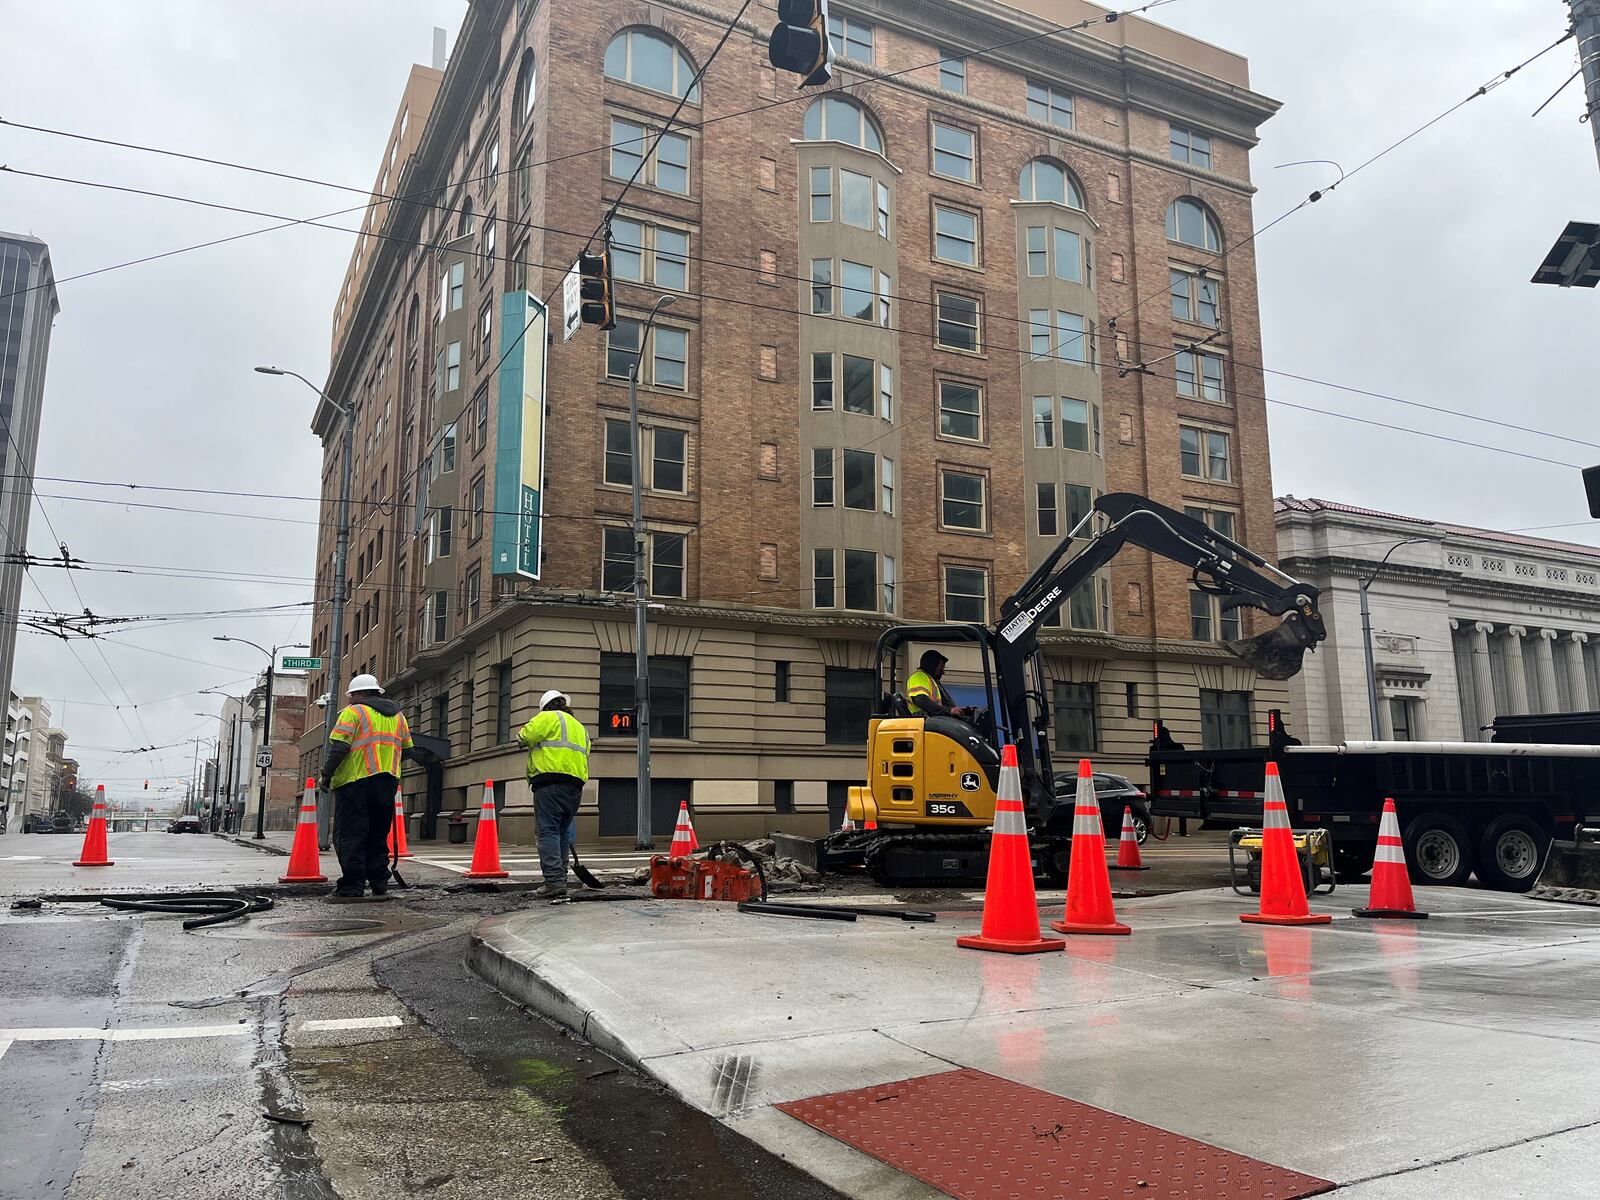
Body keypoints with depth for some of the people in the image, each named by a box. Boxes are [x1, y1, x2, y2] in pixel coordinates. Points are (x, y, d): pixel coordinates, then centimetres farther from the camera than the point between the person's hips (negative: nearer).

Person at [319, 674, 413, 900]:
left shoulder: (353, 712, -1)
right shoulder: (397, 714, 19)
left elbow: (339, 746, -12)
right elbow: (407, 749, 18)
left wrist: (326, 775, -7)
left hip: (355, 781, -6)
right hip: (388, 782, 6)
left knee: (350, 834, -2)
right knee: (378, 835, 14)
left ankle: (352, 885, -5)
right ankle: (379, 884, 14)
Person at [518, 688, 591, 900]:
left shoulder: (550, 717, 5)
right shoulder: (580, 728, 29)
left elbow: (525, 735, -8)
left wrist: (523, 736, 16)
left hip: (551, 782, -7)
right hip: (575, 785, 8)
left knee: (548, 832, -9)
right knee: (562, 833, 13)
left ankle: (554, 882, -17)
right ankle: (560, 881, 13)